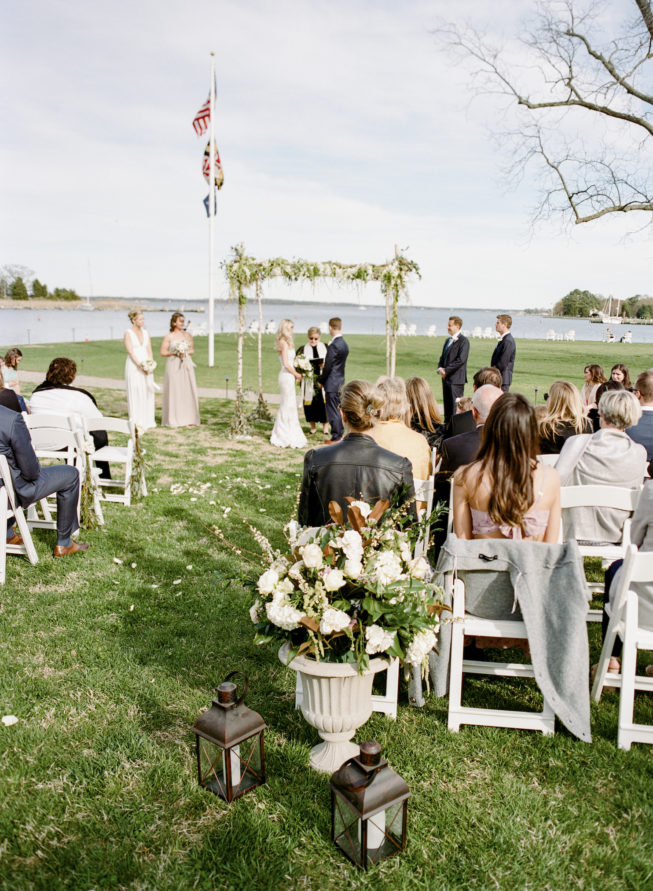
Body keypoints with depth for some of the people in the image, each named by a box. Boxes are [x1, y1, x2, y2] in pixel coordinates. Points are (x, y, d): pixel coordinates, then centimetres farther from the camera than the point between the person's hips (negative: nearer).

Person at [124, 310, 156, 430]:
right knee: (135, 392, -5)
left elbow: (149, 350, 7)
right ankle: (136, 421, -2)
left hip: (147, 366, 5)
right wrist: (140, 365, -18)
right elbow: (130, 351, -11)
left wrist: (150, 363, -8)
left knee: (148, 391, 5)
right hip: (134, 366, -5)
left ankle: (148, 420, 12)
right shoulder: (128, 333, -4)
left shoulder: (145, 333, 12)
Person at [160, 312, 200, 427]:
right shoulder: (169, 336, -1)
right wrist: (174, 353, -14)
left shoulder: (188, 335, 9)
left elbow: (192, 350, 13)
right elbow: (163, 352, -1)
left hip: (186, 365, 3)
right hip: (173, 365, -3)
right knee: (174, 391, -3)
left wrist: (185, 353, -5)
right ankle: (173, 420, 3)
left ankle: (187, 419, 7)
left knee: (187, 391, 1)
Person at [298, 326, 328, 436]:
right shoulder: (303, 349, 4)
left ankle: (325, 426, 9)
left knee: (323, 401, -2)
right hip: (308, 381, 0)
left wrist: (325, 364, -11)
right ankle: (312, 426, 15)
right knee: (310, 402, 2)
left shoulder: (325, 348, 5)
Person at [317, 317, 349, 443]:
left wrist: (320, 380, -4)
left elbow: (328, 366, -17)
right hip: (340, 380, 9)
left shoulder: (334, 345, -19)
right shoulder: (344, 344, 9)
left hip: (332, 383, -9)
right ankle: (339, 434, 23)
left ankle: (336, 437, 4)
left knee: (333, 410, -1)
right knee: (337, 409, 16)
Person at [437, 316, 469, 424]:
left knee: (455, 407, -8)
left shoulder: (463, 341, -9)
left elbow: (461, 360, -17)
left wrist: (446, 370, -14)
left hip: (456, 379, -8)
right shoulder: (448, 340, 19)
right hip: (446, 378, 8)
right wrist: (440, 368, 1)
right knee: (447, 405, 11)